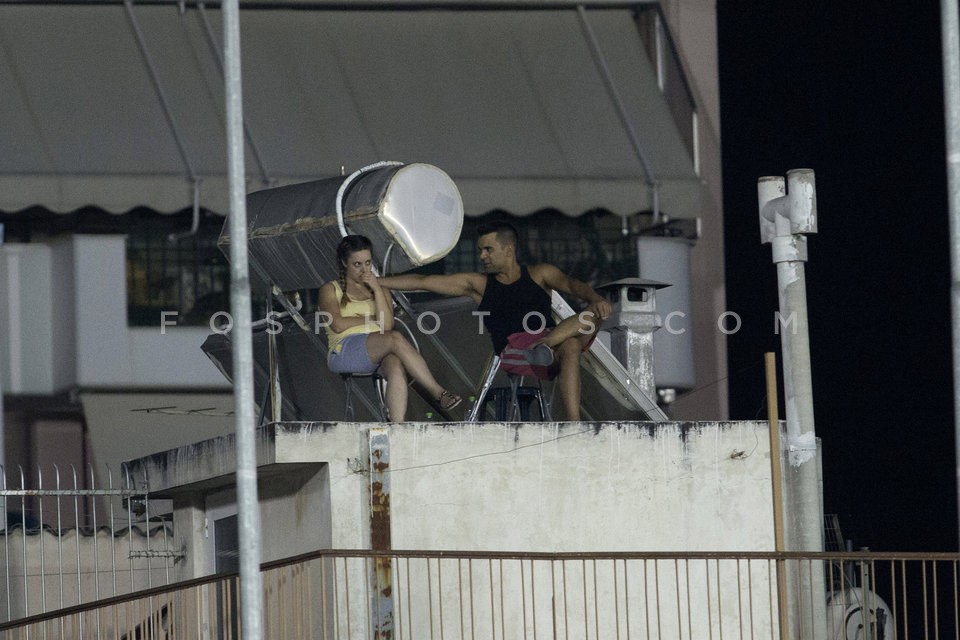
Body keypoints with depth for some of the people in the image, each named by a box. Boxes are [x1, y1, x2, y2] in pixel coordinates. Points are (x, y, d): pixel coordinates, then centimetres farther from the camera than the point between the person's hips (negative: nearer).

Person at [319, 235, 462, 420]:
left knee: (396, 367, -36)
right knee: (395, 338, -32)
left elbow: (387, 325, 5)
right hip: (344, 352, -3)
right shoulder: (330, 290, 15)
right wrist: (372, 320, 3)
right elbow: (338, 325, -5)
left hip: (378, 354, 3)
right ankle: (440, 395, -37)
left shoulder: (380, 288, 25)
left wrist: (377, 289, 2)